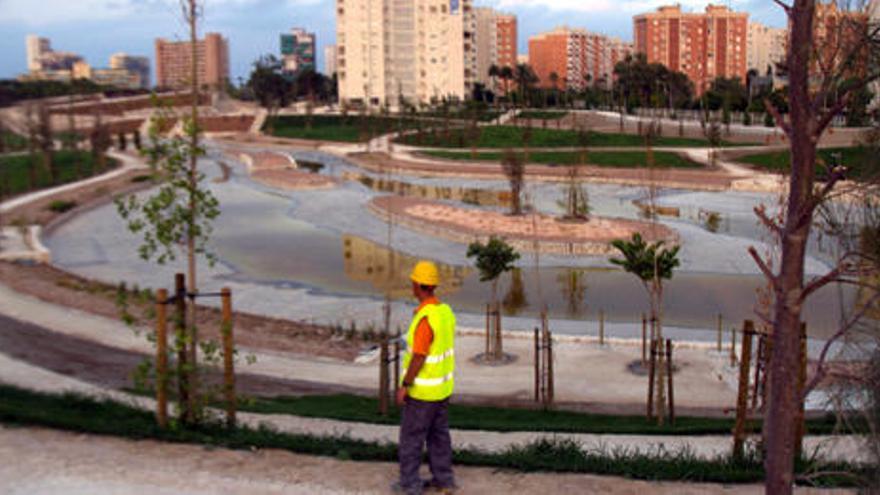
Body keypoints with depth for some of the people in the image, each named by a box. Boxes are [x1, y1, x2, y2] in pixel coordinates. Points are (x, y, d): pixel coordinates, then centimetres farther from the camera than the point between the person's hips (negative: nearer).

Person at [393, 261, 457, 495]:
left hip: (422, 389, -8)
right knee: (438, 434, 17)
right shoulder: (445, 311, -1)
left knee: (411, 436, 7)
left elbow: (418, 358, -26)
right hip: (442, 385, 8)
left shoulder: (425, 319, -29)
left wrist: (404, 386, -16)